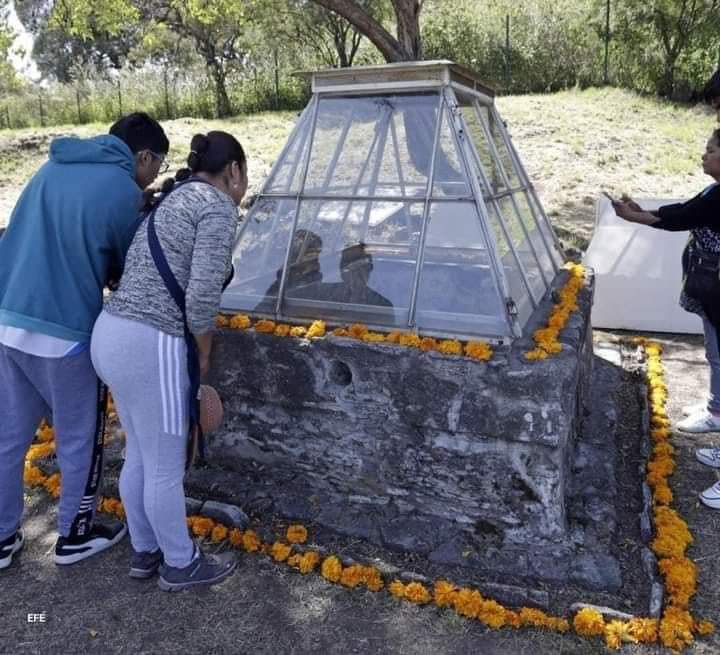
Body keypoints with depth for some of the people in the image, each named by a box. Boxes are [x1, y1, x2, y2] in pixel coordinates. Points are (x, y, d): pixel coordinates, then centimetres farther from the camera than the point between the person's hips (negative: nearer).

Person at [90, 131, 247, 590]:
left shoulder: (175, 199, 19)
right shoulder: (219, 207, -10)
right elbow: (202, 297, -19)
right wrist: (205, 353, -2)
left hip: (113, 333, 10)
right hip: (149, 346, -10)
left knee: (140, 456, 23)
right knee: (166, 468, 9)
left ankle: (145, 552, 42)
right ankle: (180, 564, 30)